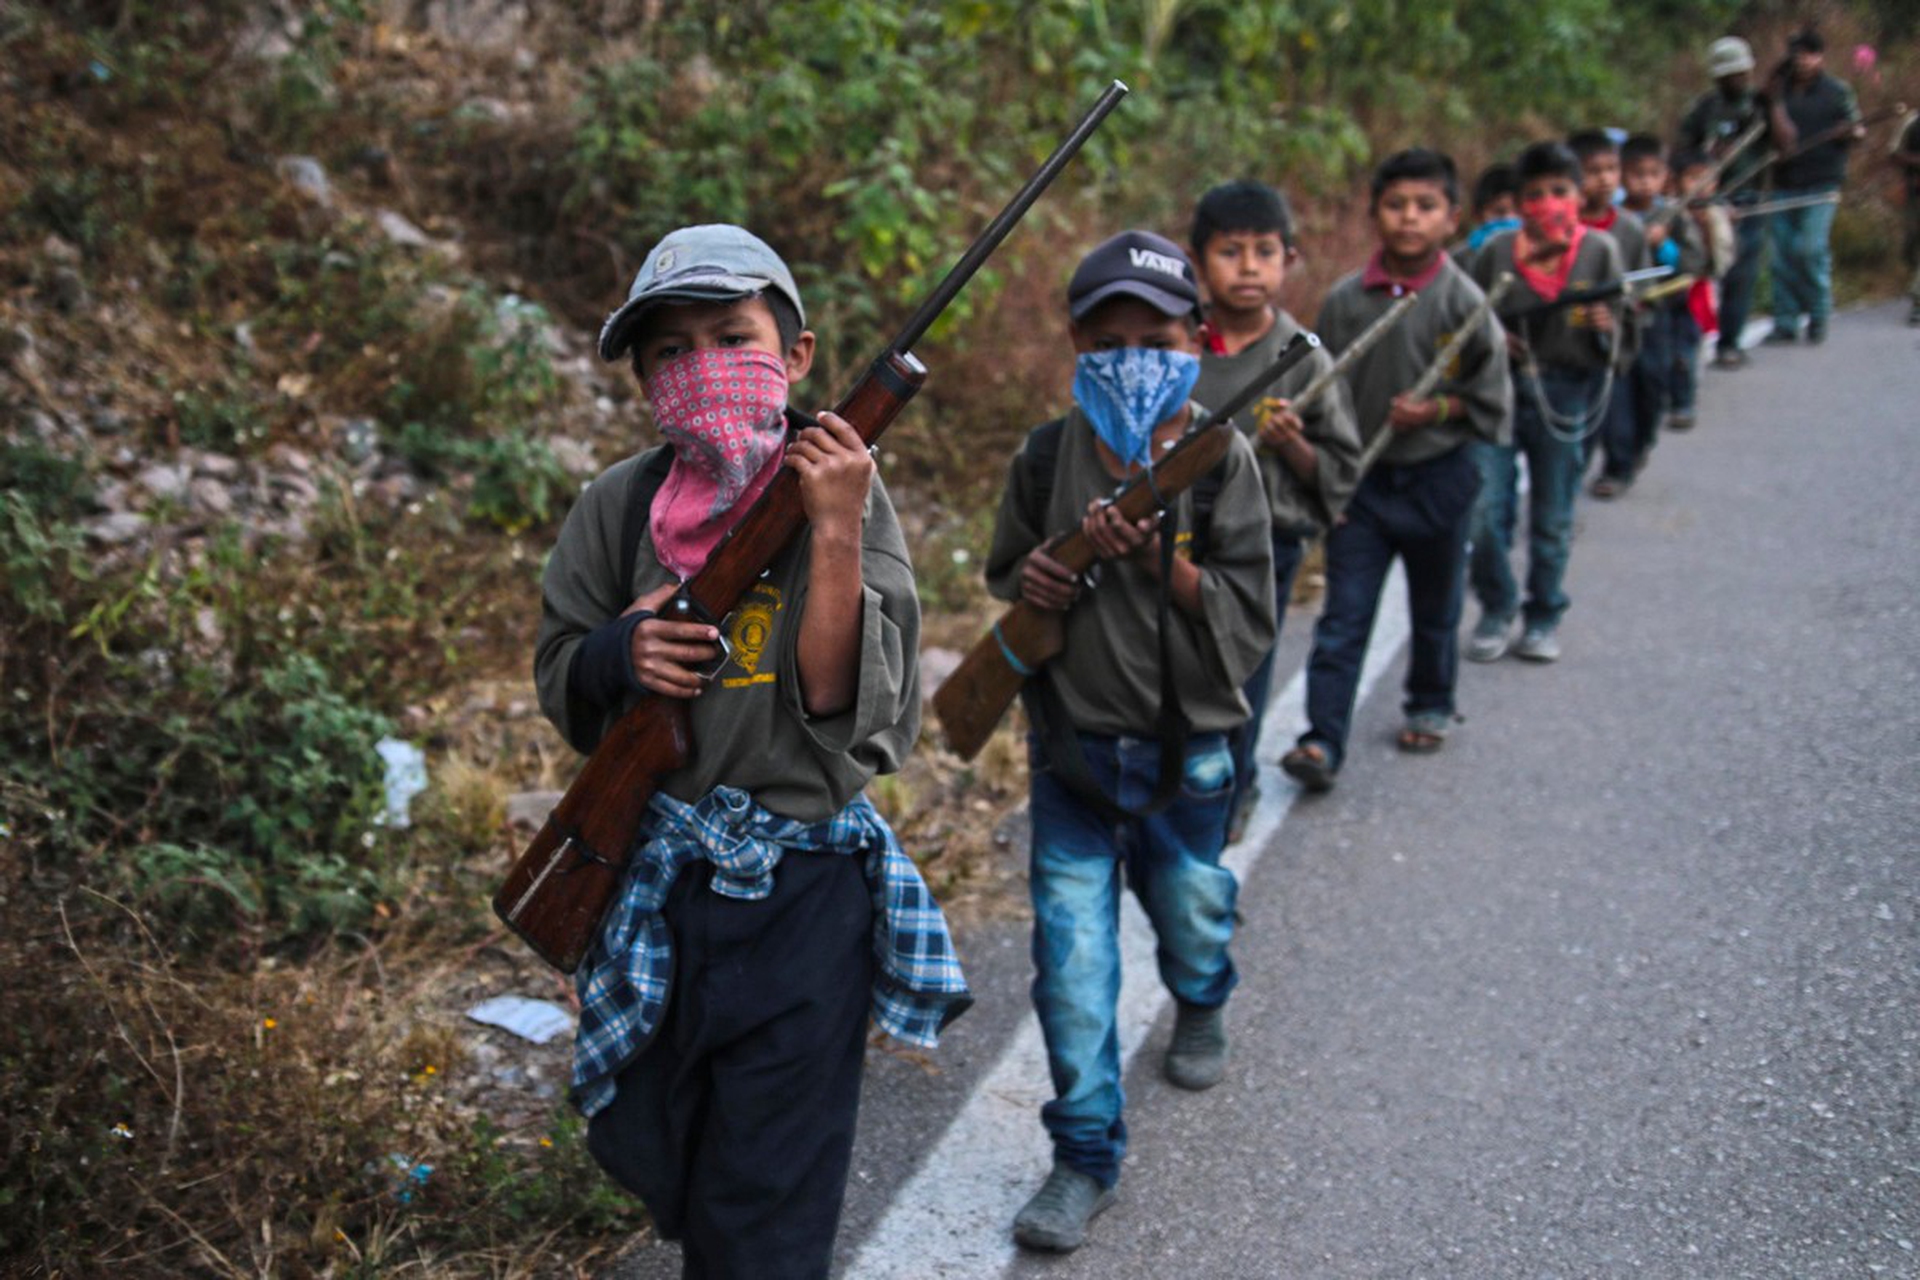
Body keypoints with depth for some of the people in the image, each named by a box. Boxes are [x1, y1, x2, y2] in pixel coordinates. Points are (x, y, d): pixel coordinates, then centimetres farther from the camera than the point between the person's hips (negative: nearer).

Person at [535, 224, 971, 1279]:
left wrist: (836, 535, -27)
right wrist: (624, 652, -16)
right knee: (652, 1157, 25)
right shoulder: (619, 505, -4)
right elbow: (560, 680, 6)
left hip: (799, 895, -3)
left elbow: (843, 707, -18)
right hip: (649, 878, 4)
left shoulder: (846, 493, -11)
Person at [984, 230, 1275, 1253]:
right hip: (1071, 748, 1)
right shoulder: (1046, 459, -6)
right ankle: (1086, 1155, 15)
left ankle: (1200, 1008, 58)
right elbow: (1001, 573, 11)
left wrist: (1161, 562, -28)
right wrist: (1029, 583, -12)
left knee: (1191, 911, 23)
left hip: (1183, 752, 0)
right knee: (1072, 955, 0)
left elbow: (1250, 624, -14)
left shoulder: (1221, 460, -12)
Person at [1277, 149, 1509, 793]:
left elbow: (1491, 396, -2)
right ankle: (1322, 740, -3)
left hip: (1438, 479, -1)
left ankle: (1431, 705, 39)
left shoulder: (1463, 301, -9)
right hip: (1360, 479, 1)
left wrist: (1437, 409, -19)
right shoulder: (1345, 299, -3)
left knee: (1434, 607, 17)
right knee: (1343, 616, -3)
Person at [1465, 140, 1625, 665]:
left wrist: (1606, 329, -21)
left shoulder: (1600, 251, -1)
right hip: (1498, 390, 0)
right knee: (1485, 510, -7)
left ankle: (1543, 619, 28)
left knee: (1552, 518, 10)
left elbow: (1618, 339, 2)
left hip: (1565, 395, 0)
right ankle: (1496, 612, 16)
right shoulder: (1498, 250, -1)